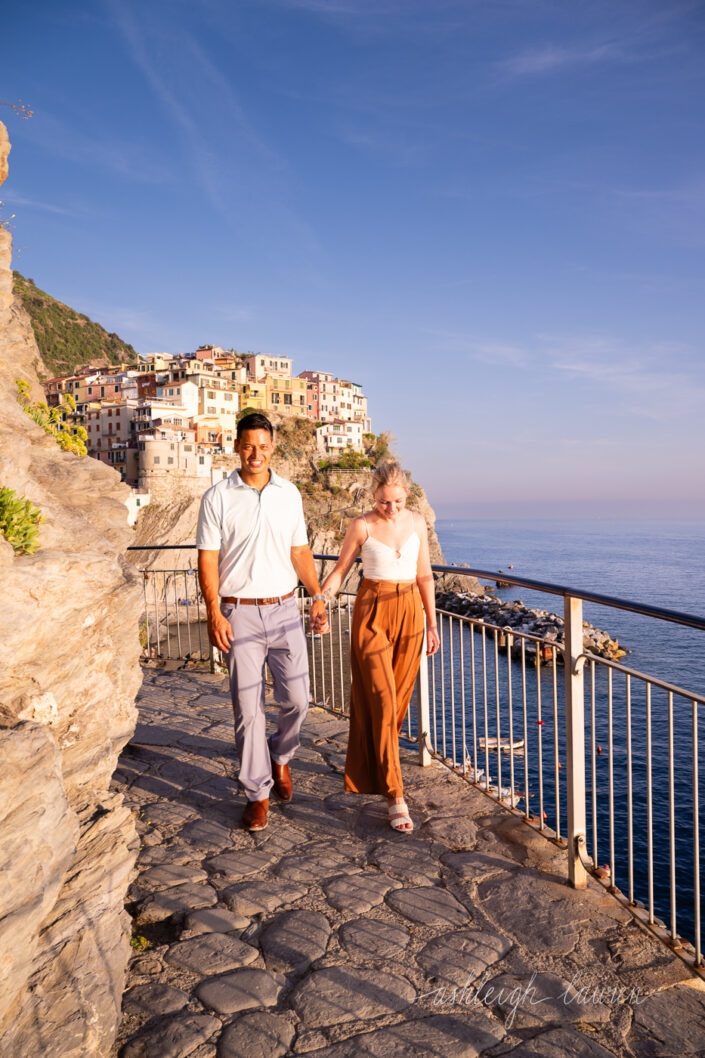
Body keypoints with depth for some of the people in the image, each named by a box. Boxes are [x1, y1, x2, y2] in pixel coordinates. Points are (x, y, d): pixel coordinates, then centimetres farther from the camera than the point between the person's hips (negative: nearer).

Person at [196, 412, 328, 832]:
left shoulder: (289, 494, 7)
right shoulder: (217, 498, -3)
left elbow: (300, 551, 12)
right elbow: (208, 559, -4)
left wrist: (317, 597, 4)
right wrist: (214, 613, -12)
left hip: (285, 609, 3)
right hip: (240, 612, -3)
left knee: (297, 699, 5)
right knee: (248, 707, 2)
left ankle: (280, 755, 36)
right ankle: (258, 794, 17)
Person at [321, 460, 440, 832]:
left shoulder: (417, 522, 4)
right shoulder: (362, 526, -6)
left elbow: (424, 576, 10)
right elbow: (340, 570, 1)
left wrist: (432, 623, 9)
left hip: (409, 612, 4)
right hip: (373, 611, -4)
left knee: (399, 698, 11)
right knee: (380, 700, -9)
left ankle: (370, 766, 35)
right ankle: (394, 795, -6)